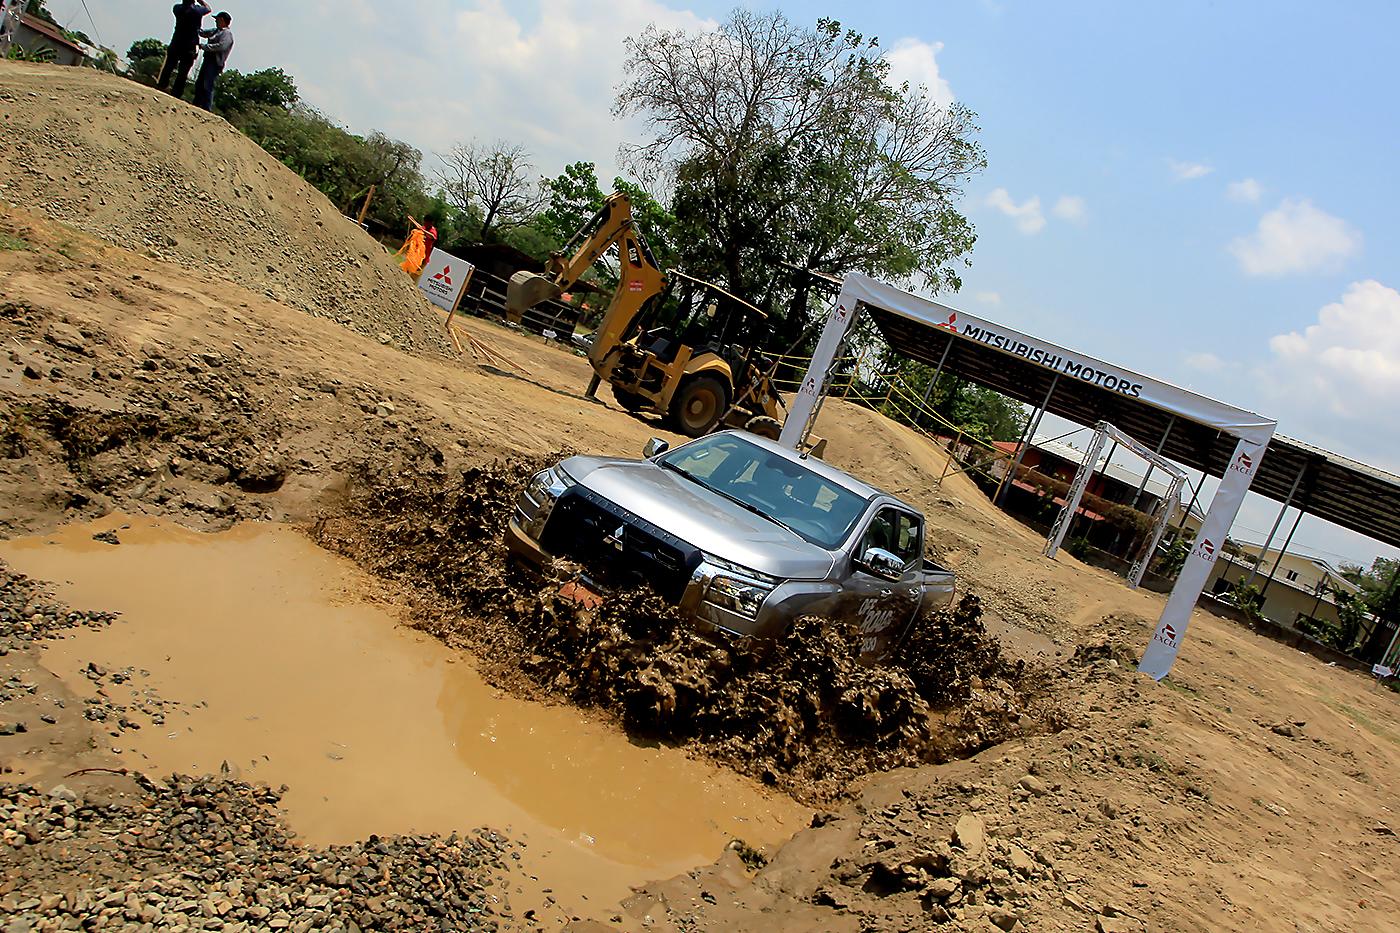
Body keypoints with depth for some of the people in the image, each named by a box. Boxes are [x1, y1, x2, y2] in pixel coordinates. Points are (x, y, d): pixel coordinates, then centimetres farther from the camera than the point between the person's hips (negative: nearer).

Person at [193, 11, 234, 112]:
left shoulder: (227, 33, -9)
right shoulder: (216, 31, 20)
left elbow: (221, 46, -23)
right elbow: (203, 32, 29)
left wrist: (203, 46, -20)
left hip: (215, 63, -10)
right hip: (208, 60, 10)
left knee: (208, 87, -15)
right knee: (199, 84, 13)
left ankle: (206, 109, -14)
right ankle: (196, 105, 21)